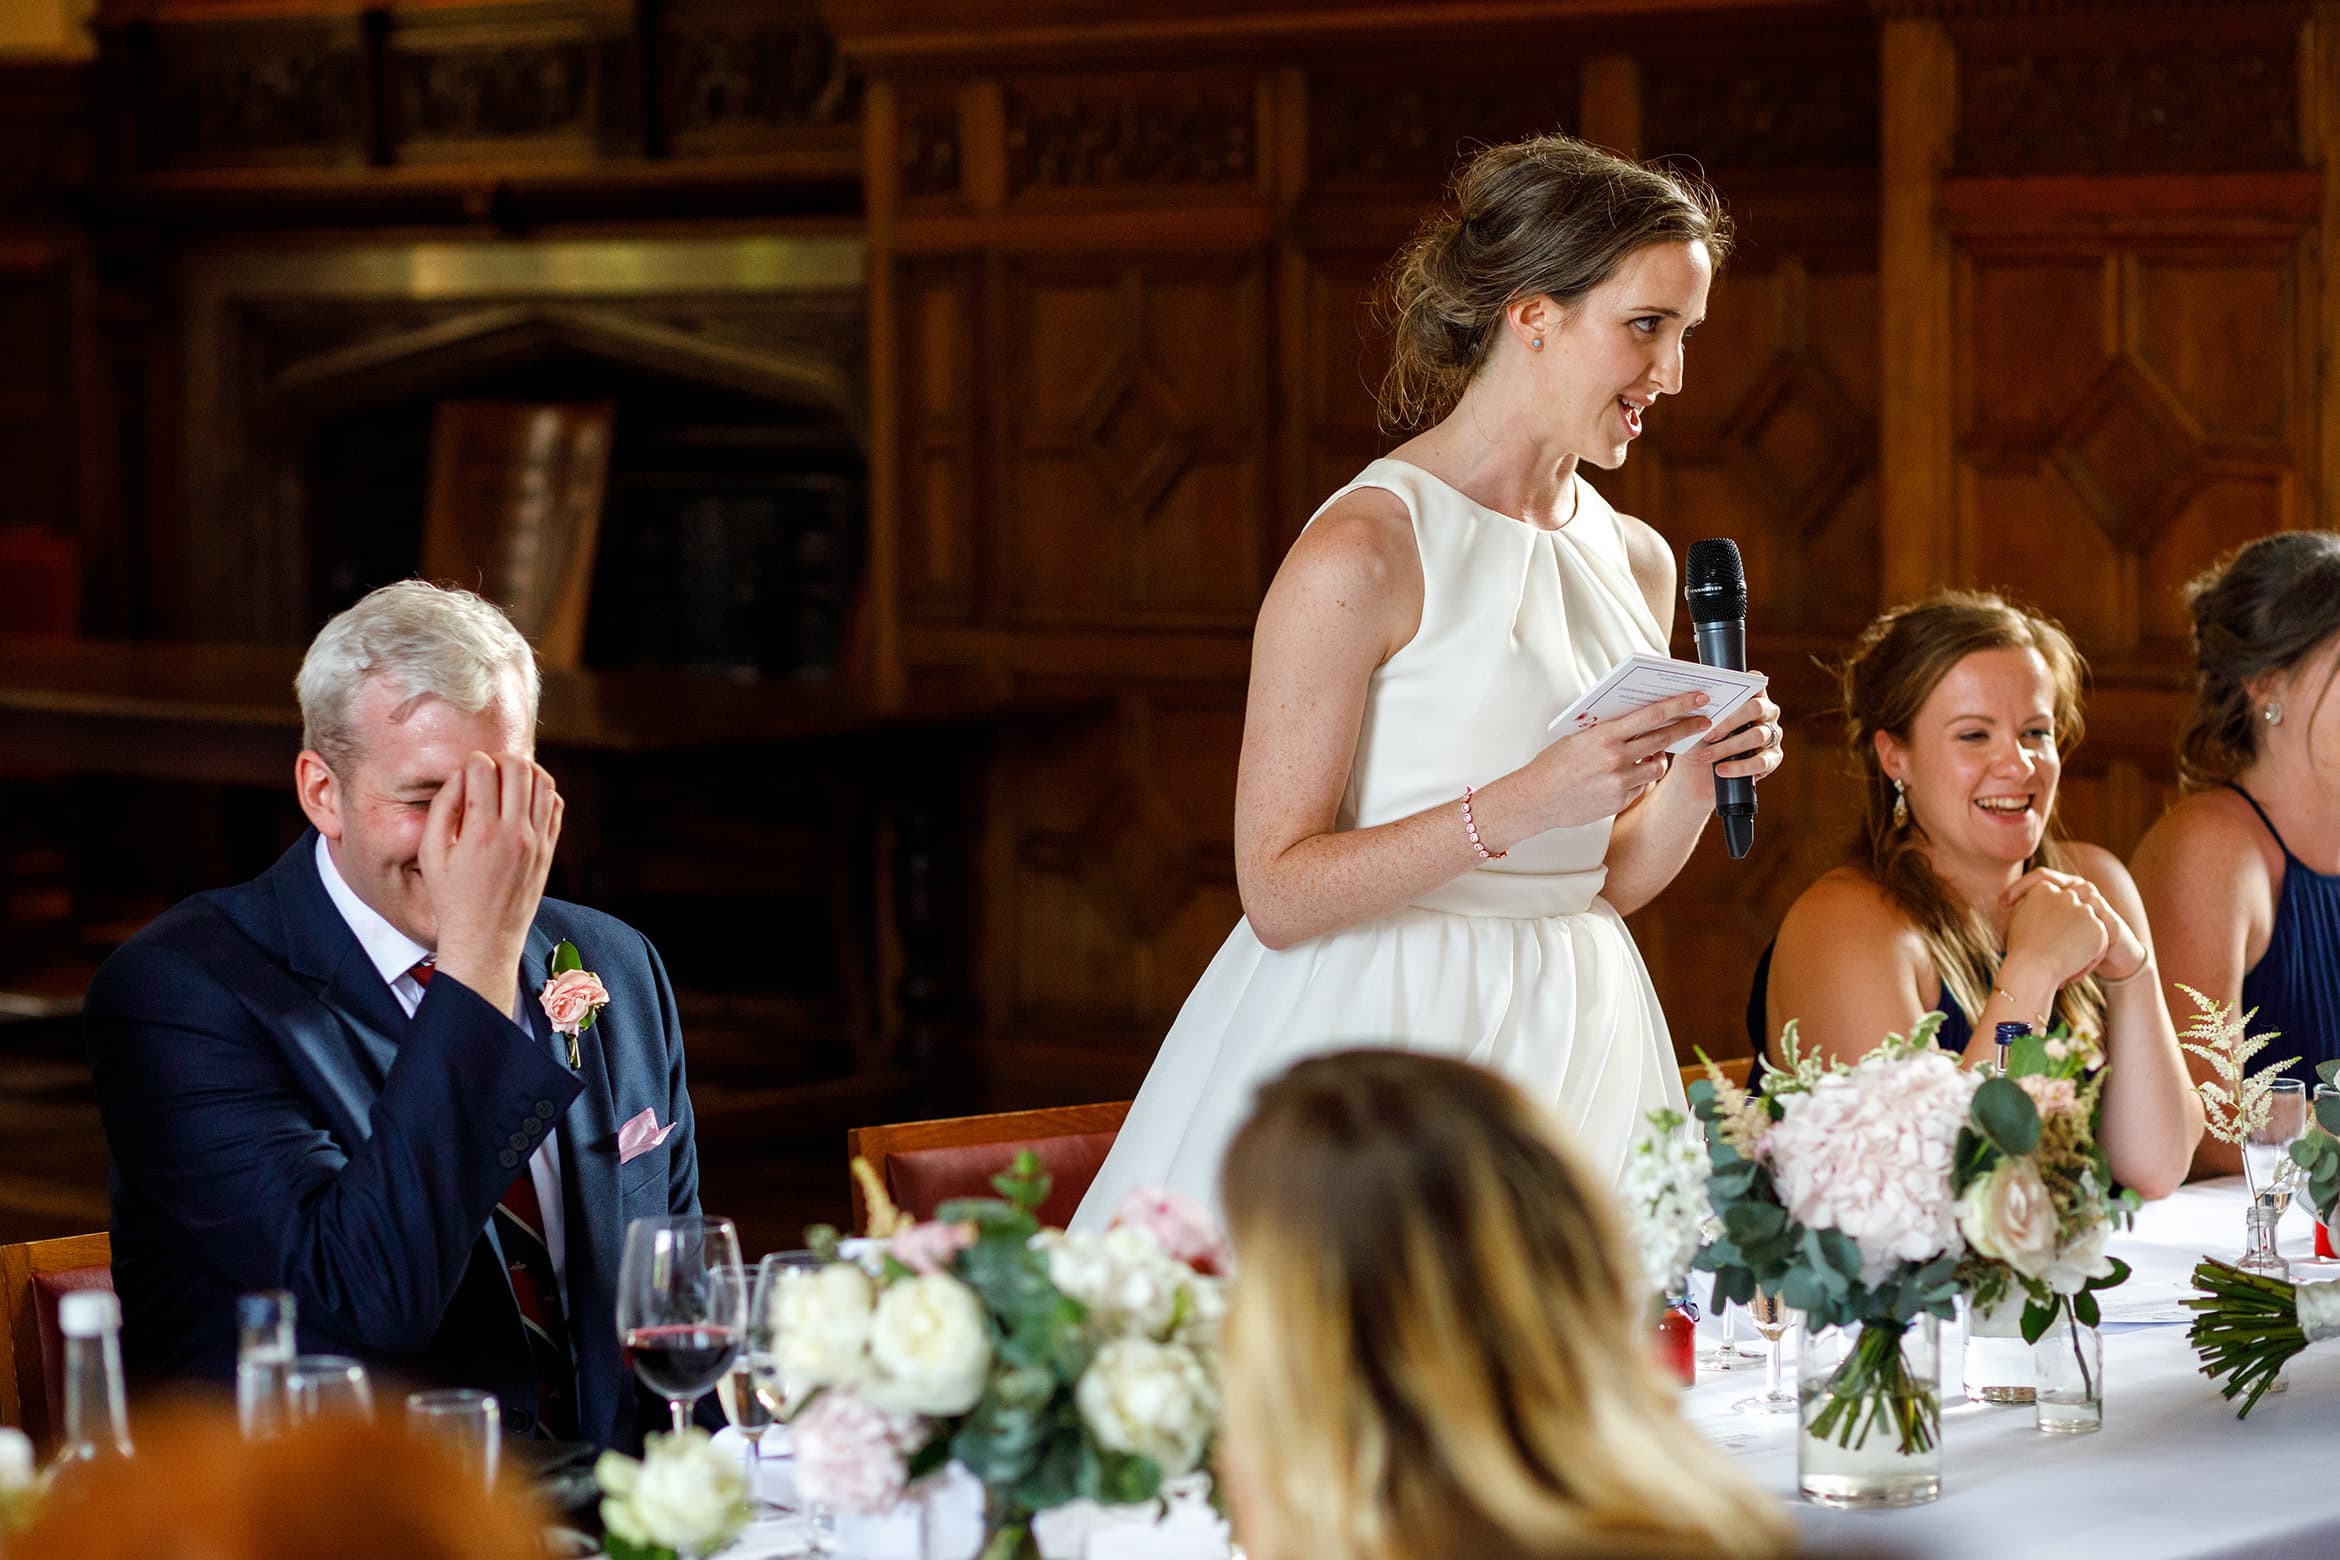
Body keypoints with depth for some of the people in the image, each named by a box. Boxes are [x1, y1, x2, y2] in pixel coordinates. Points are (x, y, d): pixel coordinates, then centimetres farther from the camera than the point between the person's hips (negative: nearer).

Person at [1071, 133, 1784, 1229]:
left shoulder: (1637, 562, 9)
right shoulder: (1361, 552, -13)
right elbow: (1277, 893, -16)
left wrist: (1697, 785, -3)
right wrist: (1525, 801, -22)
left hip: (1570, 1044, 6)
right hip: (1381, 1038, -6)